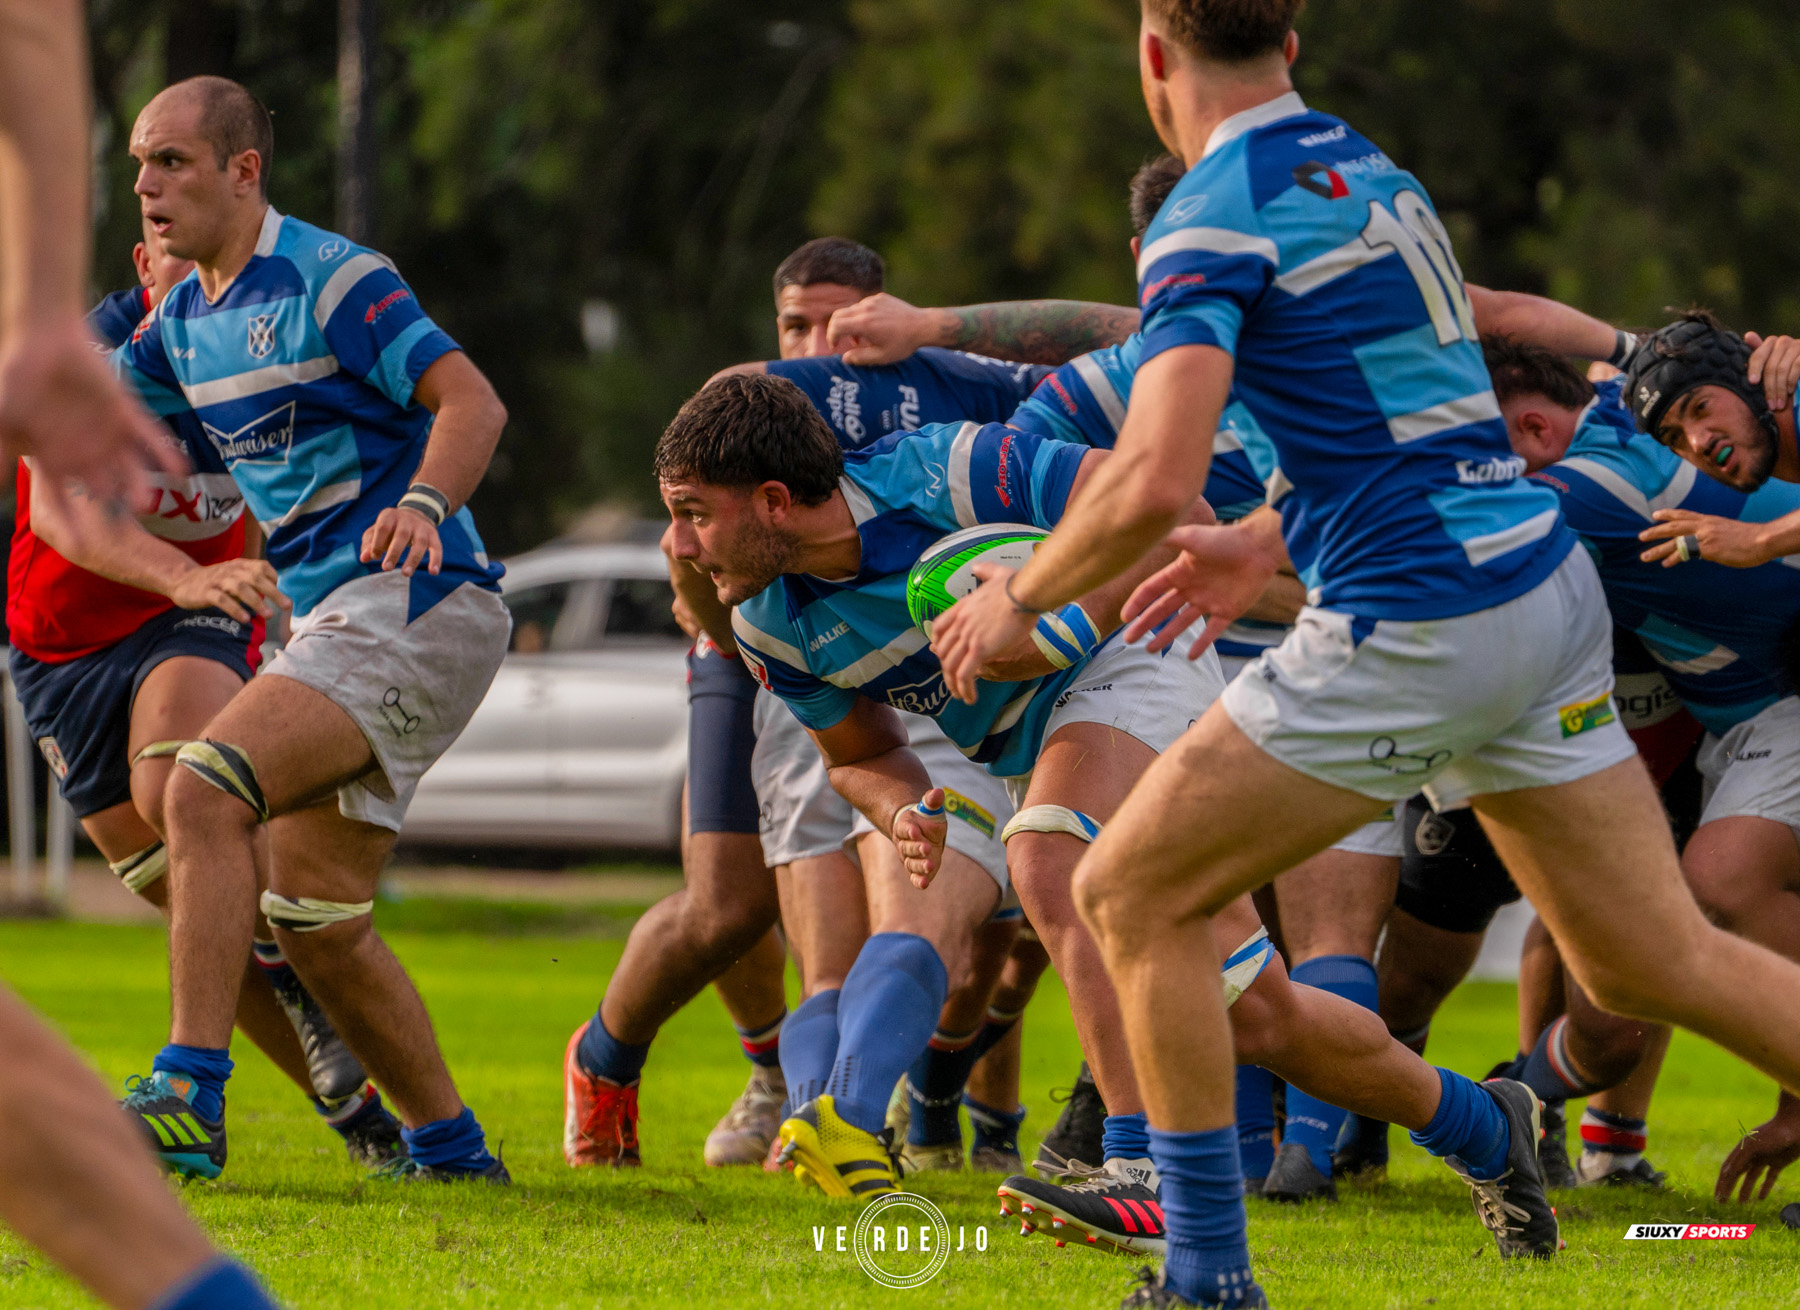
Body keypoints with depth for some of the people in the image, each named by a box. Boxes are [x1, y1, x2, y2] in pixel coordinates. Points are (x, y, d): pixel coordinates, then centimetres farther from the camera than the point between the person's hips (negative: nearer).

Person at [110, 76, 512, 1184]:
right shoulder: (185, 319, 15)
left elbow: (475, 404, -18)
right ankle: (449, 1149, 17)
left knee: (207, 791, -24)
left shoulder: (333, 281, -11)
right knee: (312, 918, 7)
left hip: (413, 604, -10)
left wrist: (421, 503, -36)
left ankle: (189, 1096, -28)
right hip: (334, 618, 10)